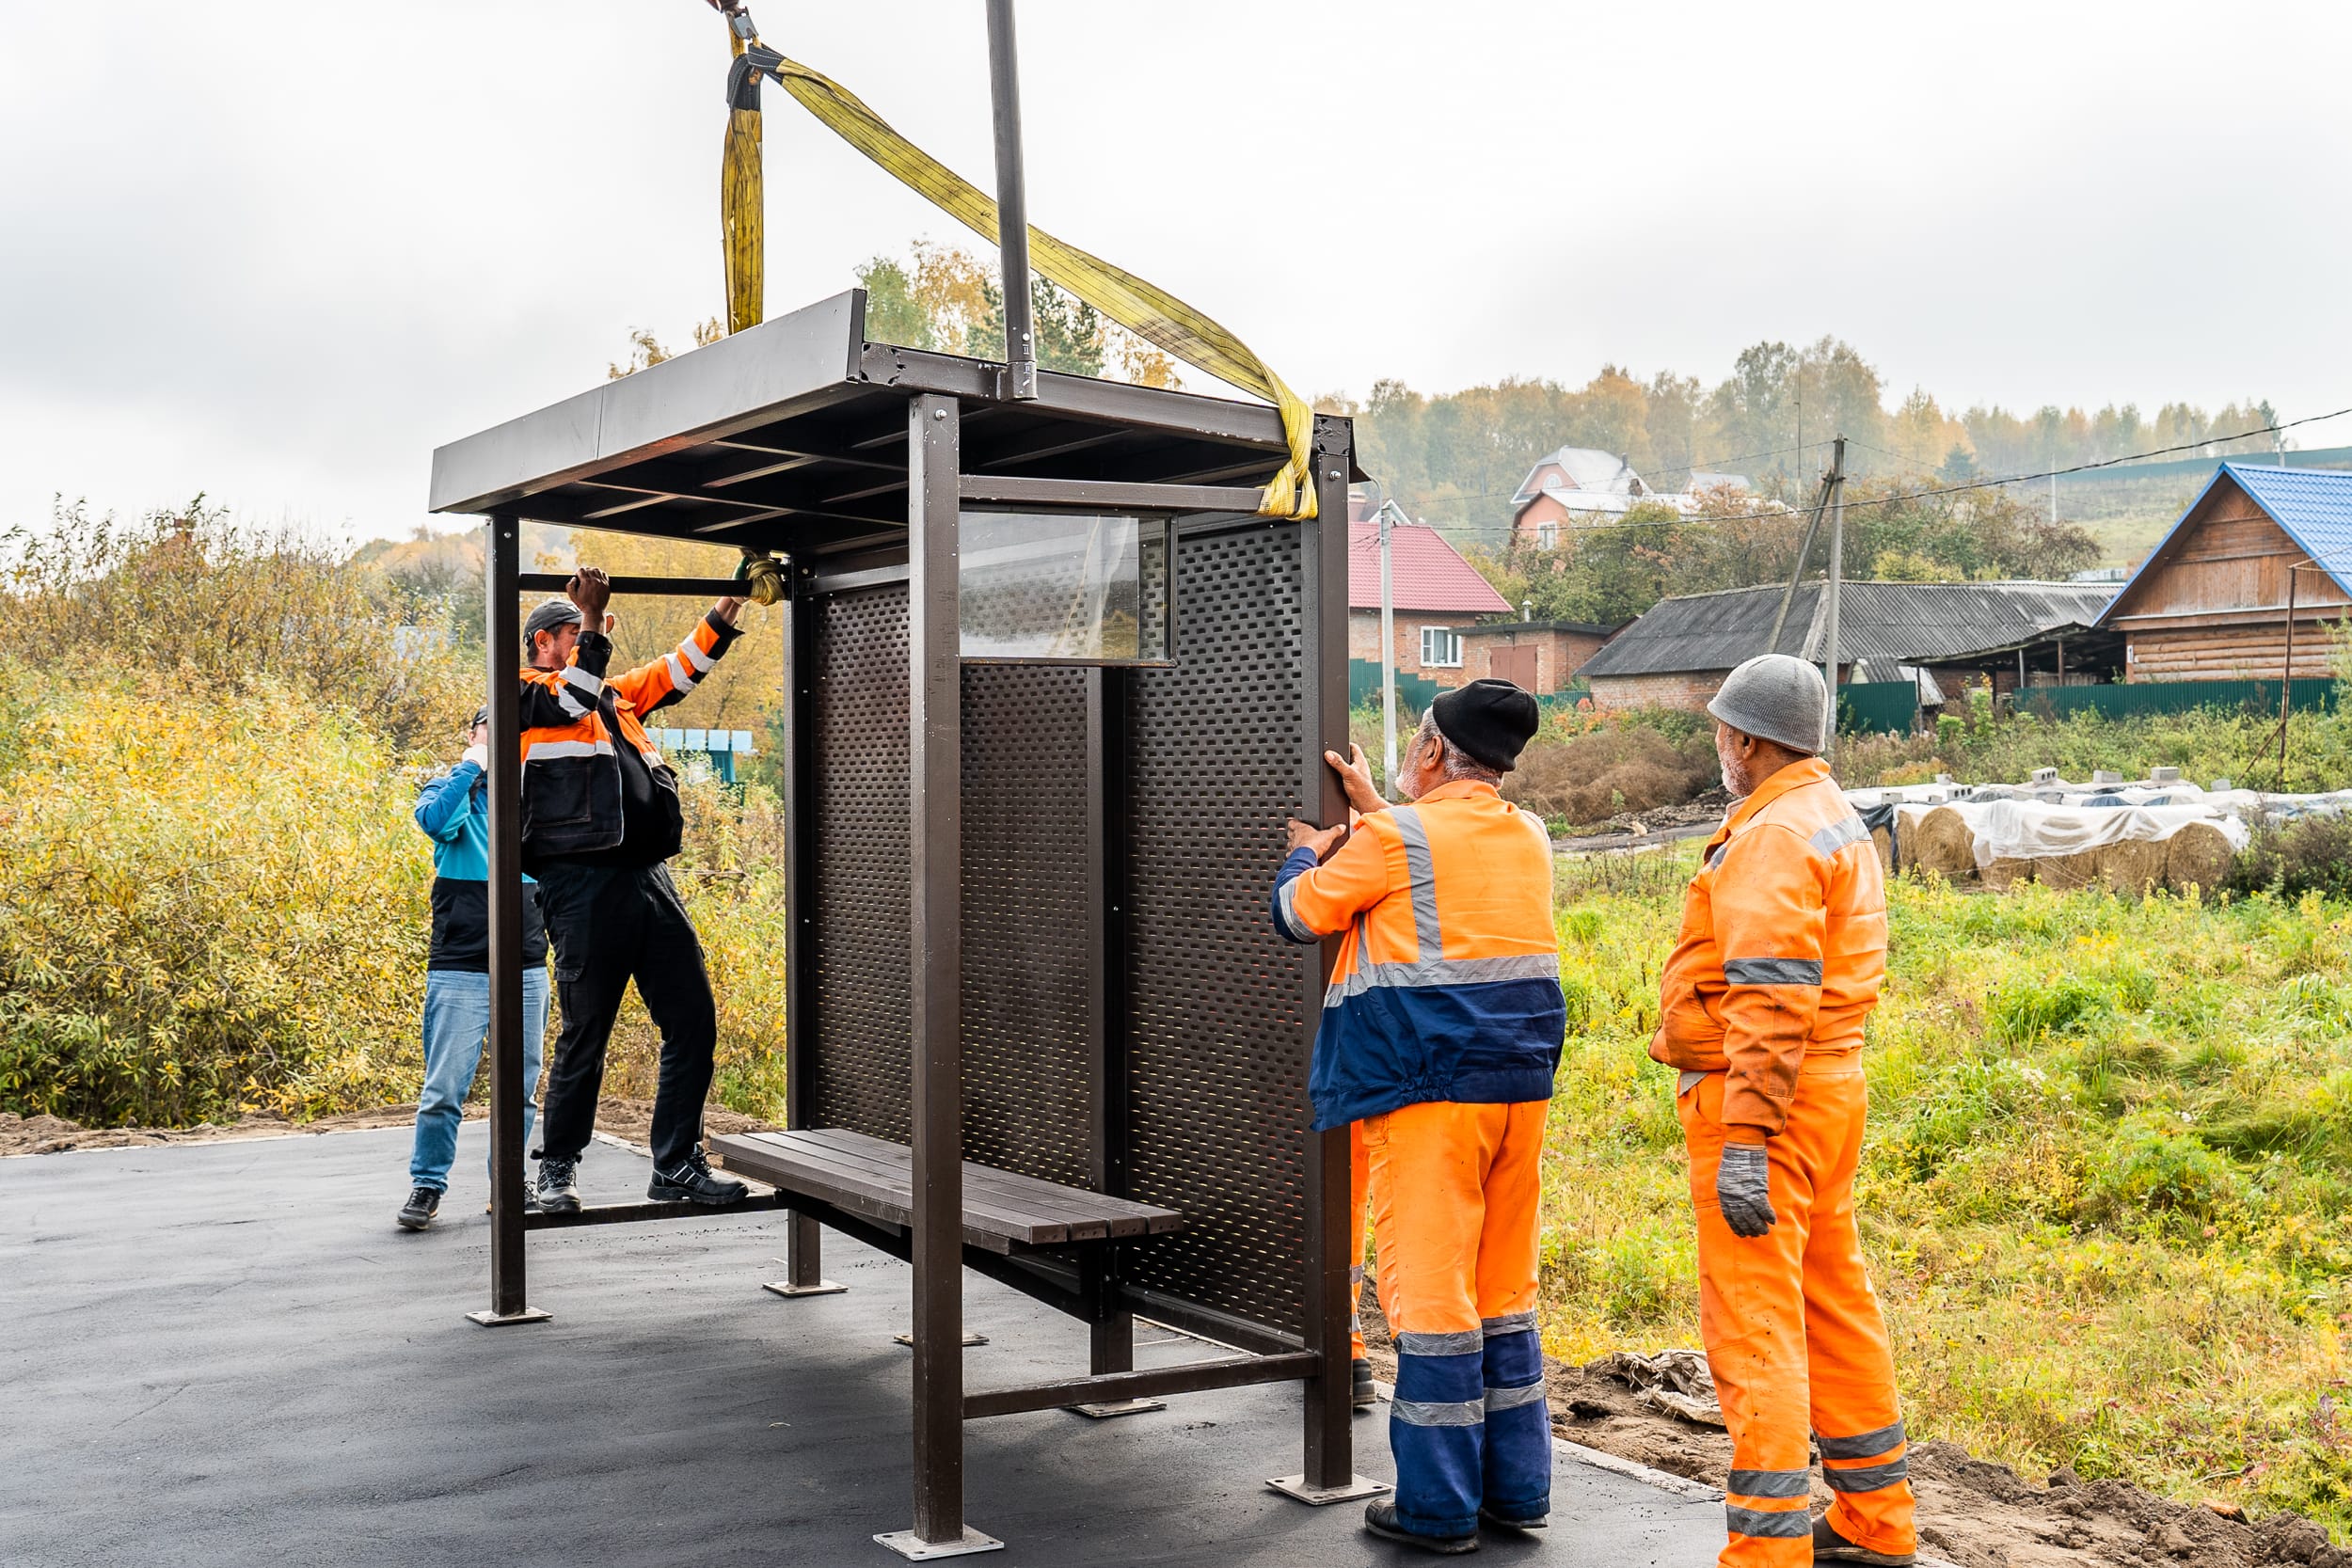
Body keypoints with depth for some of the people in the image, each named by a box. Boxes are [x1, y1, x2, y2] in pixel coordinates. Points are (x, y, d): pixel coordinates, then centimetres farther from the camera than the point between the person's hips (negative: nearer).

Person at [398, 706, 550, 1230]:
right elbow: (435, 820, -16)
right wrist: (474, 764, -12)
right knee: (445, 1086, -6)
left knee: (520, 1087, 6)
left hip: (526, 967, 4)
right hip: (460, 965, -3)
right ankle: (427, 1186, 8)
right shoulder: (451, 789, 8)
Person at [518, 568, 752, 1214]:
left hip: (649, 878, 7)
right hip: (582, 884, -7)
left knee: (692, 1020, 3)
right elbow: (575, 697, -13)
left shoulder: (613, 695, 27)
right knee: (585, 1033, -1)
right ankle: (559, 1168, 16)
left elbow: (678, 668, 31)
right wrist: (592, 620, -7)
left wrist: (729, 608, 23)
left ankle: (677, 1166, 11)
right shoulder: (525, 694, 6)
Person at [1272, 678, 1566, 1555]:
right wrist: (1372, 809, 32)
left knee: (1429, 1292, -1)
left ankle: (1439, 1507, 4)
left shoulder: (1392, 838, -10)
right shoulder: (1529, 838, 10)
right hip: (1521, 1086, 7)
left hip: (1429, 1092, -7)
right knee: (1503, 1293, 14)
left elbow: (1298, 915, 3)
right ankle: (1517, 1489, 20)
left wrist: (1307, 854, 23)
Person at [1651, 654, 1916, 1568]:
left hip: (1760, 1099, -11)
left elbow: (1772, 1004, -23)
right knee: (1830, 1305, 17)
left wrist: (1744, 1142, -24)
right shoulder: (1839, 822, 16)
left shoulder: (1773, 839, -17)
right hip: (1829, 1088, 11)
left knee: (1754, 1328, -8)